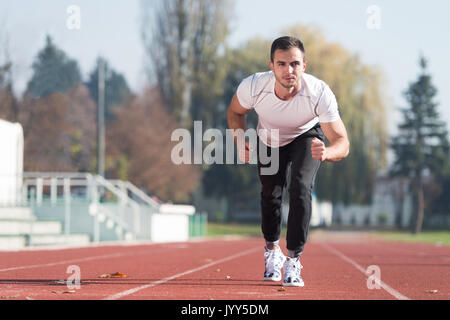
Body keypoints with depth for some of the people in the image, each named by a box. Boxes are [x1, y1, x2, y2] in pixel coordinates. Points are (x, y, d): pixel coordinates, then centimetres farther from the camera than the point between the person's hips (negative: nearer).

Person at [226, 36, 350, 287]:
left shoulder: (320, 93, -39)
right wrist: (241, 142, -26)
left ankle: (293, 260, -10)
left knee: (301, 189, -22)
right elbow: (235, 112, -9)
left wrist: (327, 153, -60)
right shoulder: (253, 86, -34)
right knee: (271, 193, 5)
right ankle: (272, 251, 34)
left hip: (307, 137, -2)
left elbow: (343, 142, -37)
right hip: (269, 139, 2)